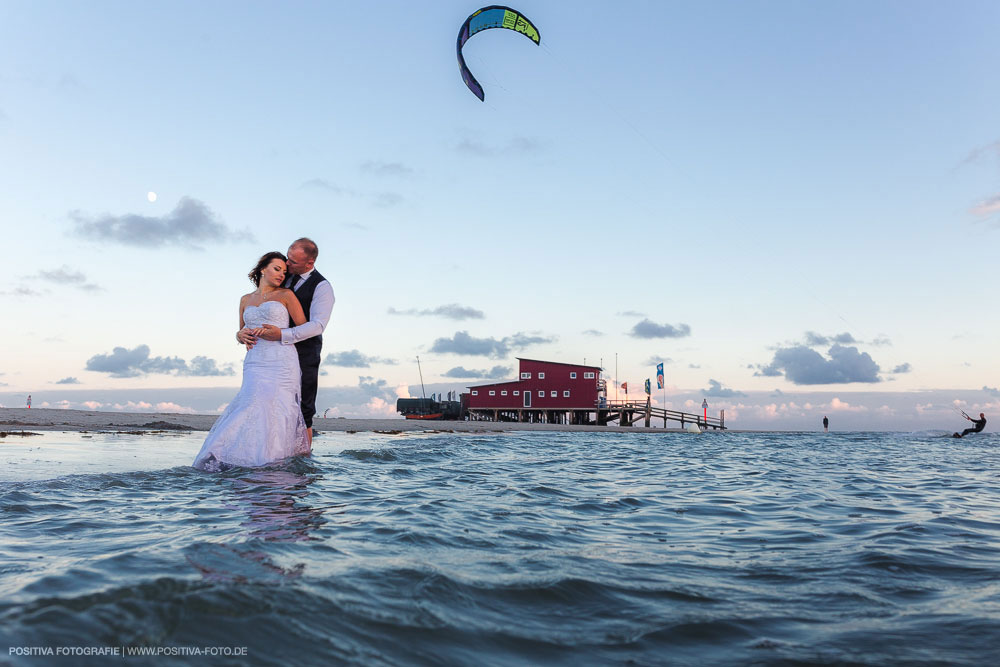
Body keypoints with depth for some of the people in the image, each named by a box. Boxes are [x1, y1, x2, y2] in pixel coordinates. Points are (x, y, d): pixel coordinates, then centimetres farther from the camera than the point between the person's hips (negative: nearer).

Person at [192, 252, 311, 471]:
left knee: (271, 414, -16)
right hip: (255, 364, 3)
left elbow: (304, 329, 5)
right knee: (254, 410, -15)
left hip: (282, 364, -3)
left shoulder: (286, 295, 9)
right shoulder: (246, 300, 21)